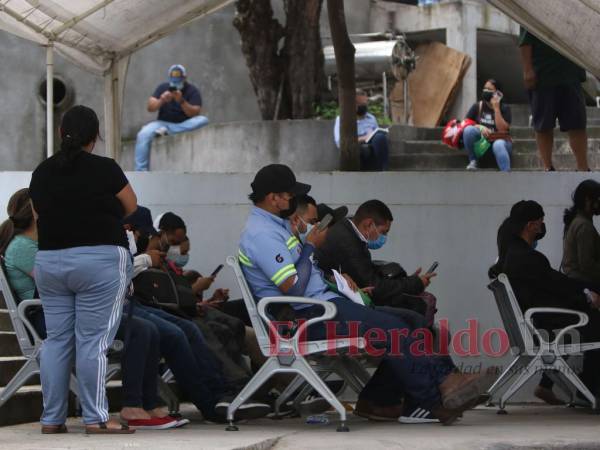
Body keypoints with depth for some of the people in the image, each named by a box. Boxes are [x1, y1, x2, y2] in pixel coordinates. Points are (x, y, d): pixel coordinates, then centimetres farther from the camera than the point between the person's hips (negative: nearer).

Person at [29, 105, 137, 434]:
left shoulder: (42, 172, 7)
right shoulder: (104, 169, -7)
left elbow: (39, 214, 15)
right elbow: (131, 208, 7)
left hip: (49, 261, 5)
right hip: (100, 260, -5)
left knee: (56, 339, 8)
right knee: (93, 341, -5)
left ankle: (52, 418, 8)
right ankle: (96, 418, -6)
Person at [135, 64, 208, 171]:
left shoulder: (192, 91, -3)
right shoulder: (163, 88, 4)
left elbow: (195, 114, -15)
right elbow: (150, 108, -4)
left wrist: (181, 101, -30)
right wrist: (161, 100, -25)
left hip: (184, 125, -1)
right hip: (164, 122, 1)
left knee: (203, 120, -31)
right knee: (143, 134, -28)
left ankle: (166, 131, -29)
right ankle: (141, 170, -27)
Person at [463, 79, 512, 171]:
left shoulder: (504, 108, -2)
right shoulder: (477, 106, 5)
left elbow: (502, 129, -14)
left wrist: (496, 108, -17)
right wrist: (480, 127, -17)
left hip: (500, 140, -2)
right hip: (481, 142, 3)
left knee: (498, 145, -41)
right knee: (469, 129, -28)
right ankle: (473, 161, -14)